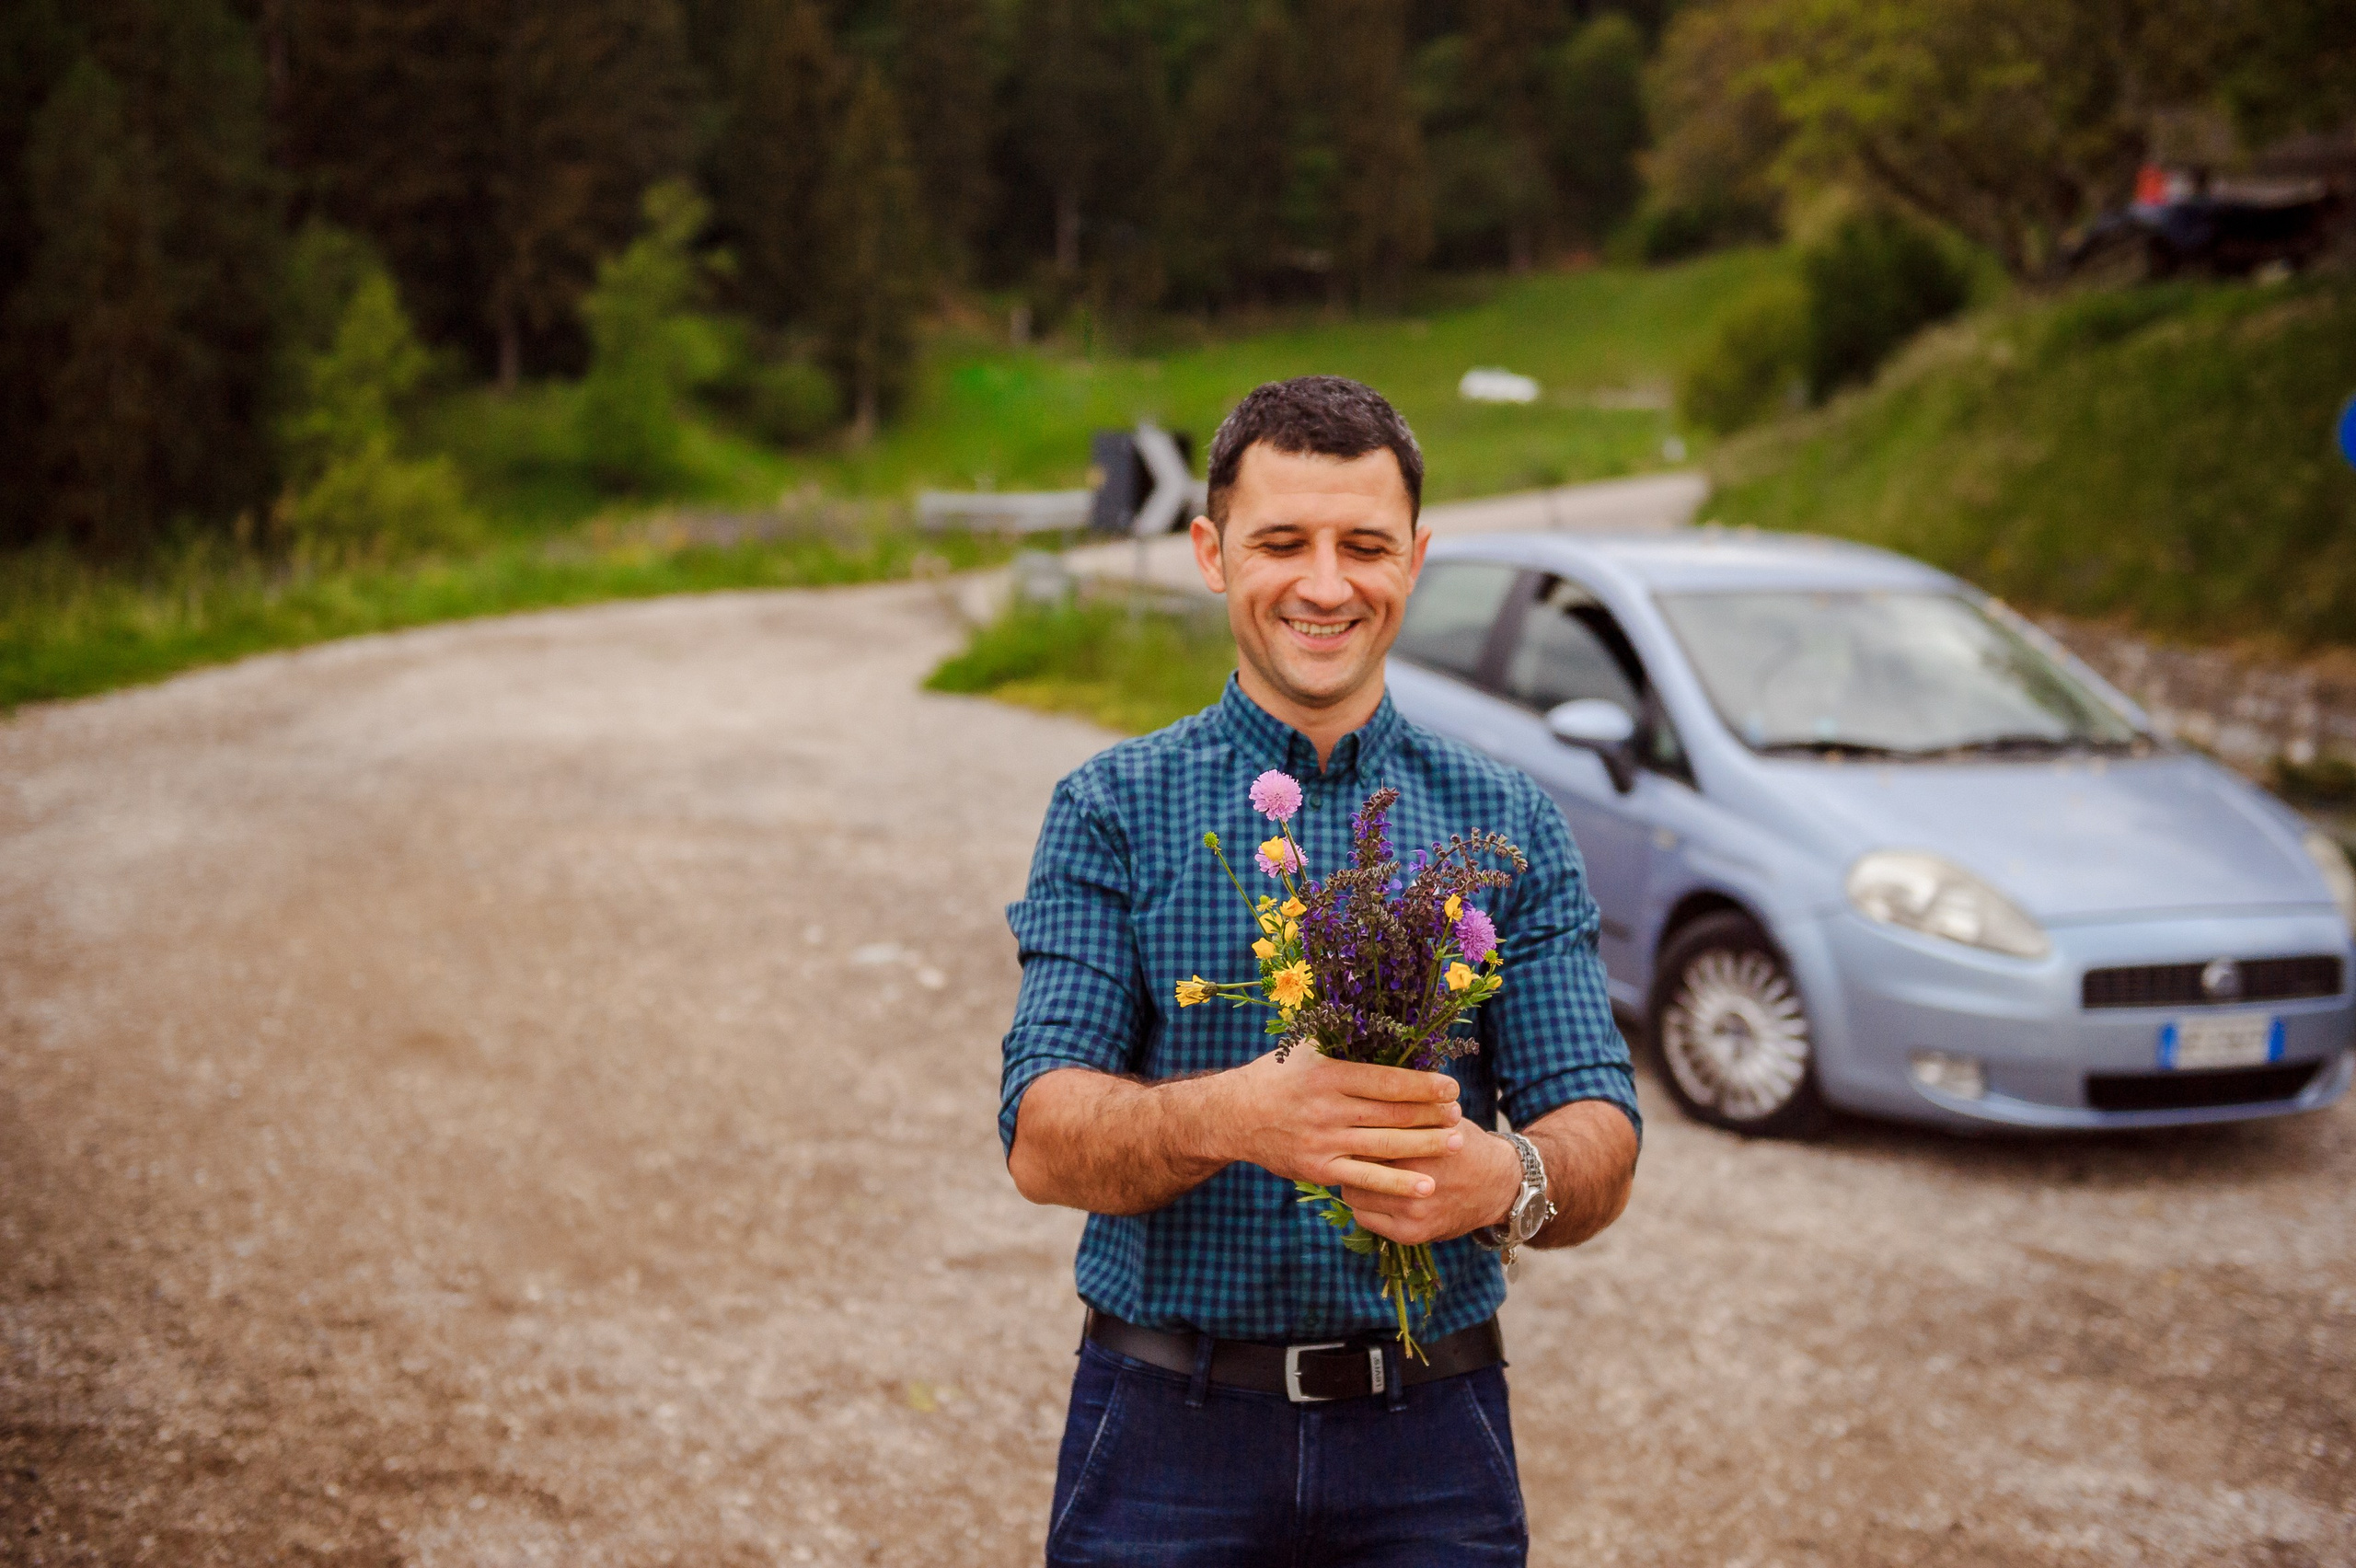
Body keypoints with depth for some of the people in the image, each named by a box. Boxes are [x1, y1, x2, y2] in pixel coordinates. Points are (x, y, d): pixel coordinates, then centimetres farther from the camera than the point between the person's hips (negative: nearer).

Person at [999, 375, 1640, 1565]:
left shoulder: (1506, 828, 3)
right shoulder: (1114, 812, -1)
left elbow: (1598, 1144, -4)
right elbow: (1043, 1139, -11)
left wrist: (1506, 1180, -28)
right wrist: (1237, 1115, -32)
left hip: (1430, 1437, 1)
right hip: (1168, 1428, -1)